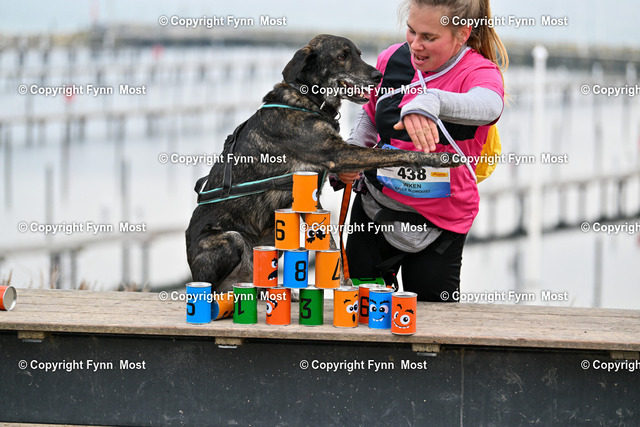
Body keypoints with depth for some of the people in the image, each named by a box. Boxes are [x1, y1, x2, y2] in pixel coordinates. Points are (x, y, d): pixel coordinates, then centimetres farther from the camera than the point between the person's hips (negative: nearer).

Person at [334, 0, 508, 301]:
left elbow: (489, 106, -44)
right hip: (374, 210, 4)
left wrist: (431, 102, -62)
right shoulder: (392, 60, -3)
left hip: (438, 224, -4)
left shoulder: (480, 72, -17)